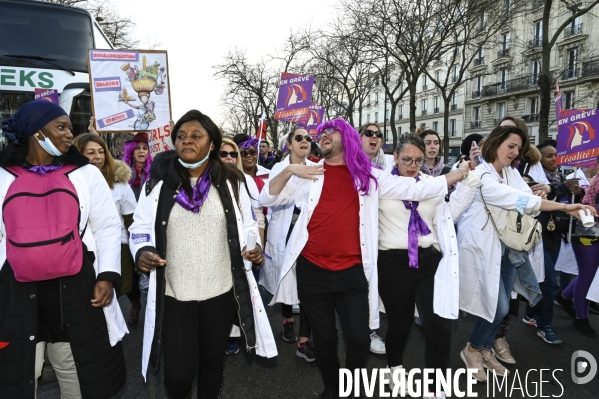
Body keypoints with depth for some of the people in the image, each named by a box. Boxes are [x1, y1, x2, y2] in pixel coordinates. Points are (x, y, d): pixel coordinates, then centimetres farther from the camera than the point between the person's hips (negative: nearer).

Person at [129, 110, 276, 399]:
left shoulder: (230, 181, 0)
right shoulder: (159, 182, -2)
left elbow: (247, 227, 6)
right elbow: (141, 227, 3)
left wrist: (254, 248, -13)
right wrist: (141, 252, -17)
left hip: (221, 291, 1)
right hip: (173, 294, -1)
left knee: (212, 361, 19)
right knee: (178, 373, 3)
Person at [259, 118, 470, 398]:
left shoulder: (369, 176, 4)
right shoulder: (308, 173, 4)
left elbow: (416, 189, 3)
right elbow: (267, 199, 4)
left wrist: (464, 172, 2)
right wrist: (288, 171, -12)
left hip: (352, 273, 0)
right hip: (312, 272, 1)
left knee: (359, 339, 4)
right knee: (324, 339, 15)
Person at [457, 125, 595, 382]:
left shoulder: (511, 173, 8)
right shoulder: (480, 175, -18)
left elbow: (525, 198, -6)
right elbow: (518, 199, -26)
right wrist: (564, 207, -28)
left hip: (507, 248, 8)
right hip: (483, 247, -8)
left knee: (501, 306, 12)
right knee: (498, 307, -4)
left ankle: (485, 350, 33)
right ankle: (472, 350, 20)